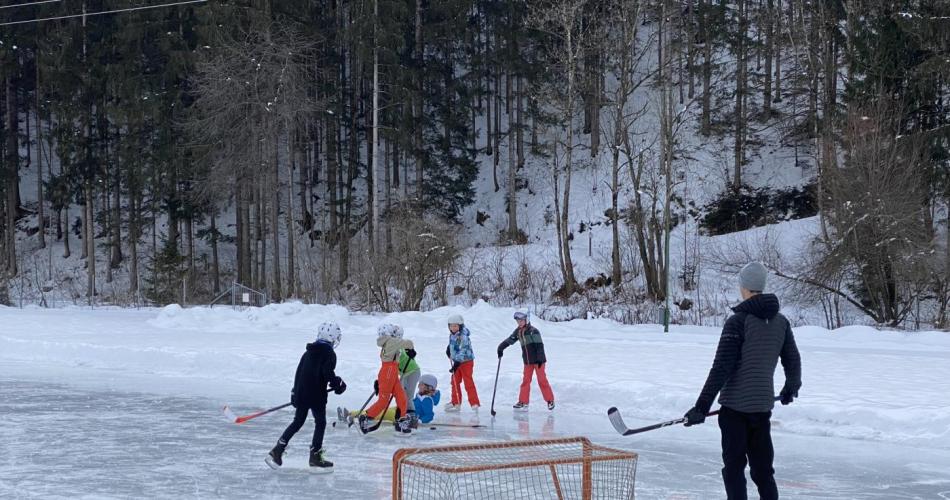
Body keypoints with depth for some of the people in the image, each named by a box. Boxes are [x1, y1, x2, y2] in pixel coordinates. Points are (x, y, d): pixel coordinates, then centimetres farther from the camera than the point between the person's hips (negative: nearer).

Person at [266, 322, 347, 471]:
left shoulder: (308, 352, 13)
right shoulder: (329, 354, -10)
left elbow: (299, 372, 16)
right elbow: (328, 373, -21)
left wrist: (295, 392, 22)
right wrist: (338, 385, -4)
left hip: (300, 393, 7)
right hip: (317, 396, -7)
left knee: (297, 422, 15)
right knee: (320, 423, 6)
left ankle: (277, 451, 10)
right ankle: (315, 456, 7)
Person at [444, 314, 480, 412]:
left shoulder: (463, 336, -21)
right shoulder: (452, 335, 6)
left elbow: (463, 350, -26)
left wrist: (457, 363, -30)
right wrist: (448, 348, 8)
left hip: (466, 361, -9)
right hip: (457, 361, 9)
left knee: (468, 382, -11)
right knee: (455, 382, 14)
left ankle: (474, 403, -10)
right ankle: (455, 402, 25)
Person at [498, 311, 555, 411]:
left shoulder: (533, 330, -14)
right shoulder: (518, 331, 6)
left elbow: (539, 345, -16)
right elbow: (510, 340, 14)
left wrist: (540, 358, -20)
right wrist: (501, 347, 3)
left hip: (538, 360, -6)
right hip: (527, 361, 6)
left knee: (542, 380, -5)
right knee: (526, 381, 4)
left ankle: (550, 400, 4)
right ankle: (523, 402, 6)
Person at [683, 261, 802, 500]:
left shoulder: (738, 321, -13)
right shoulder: (781, 321, 6)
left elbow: (721, 368, -16)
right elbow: (793, 361, 16)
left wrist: (702, 406, -12)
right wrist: (791, 388, 36)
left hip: (735, 404, -5)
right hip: (763, 405, 5)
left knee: (734, 467, 1)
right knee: (763, 467, 13)